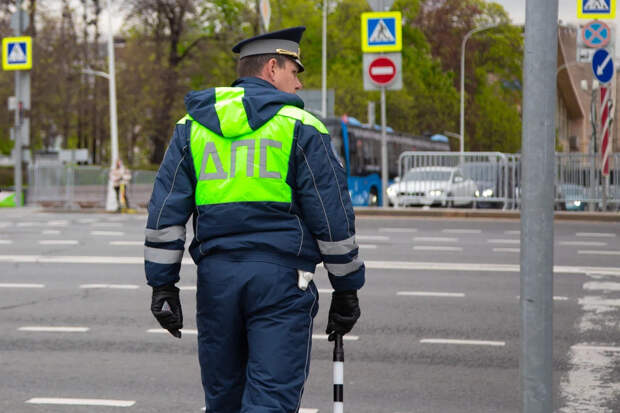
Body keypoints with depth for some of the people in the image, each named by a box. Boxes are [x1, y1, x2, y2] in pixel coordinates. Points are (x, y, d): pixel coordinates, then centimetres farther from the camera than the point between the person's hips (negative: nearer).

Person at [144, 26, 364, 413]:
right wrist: (347, 288, 6)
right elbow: (333, 216, -2)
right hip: (281, 278, -4)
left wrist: (163, 284, 11)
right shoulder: (300, 127, 0)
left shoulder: (192, 125, 12)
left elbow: (165, 210, 8)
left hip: (216, 275, 4)